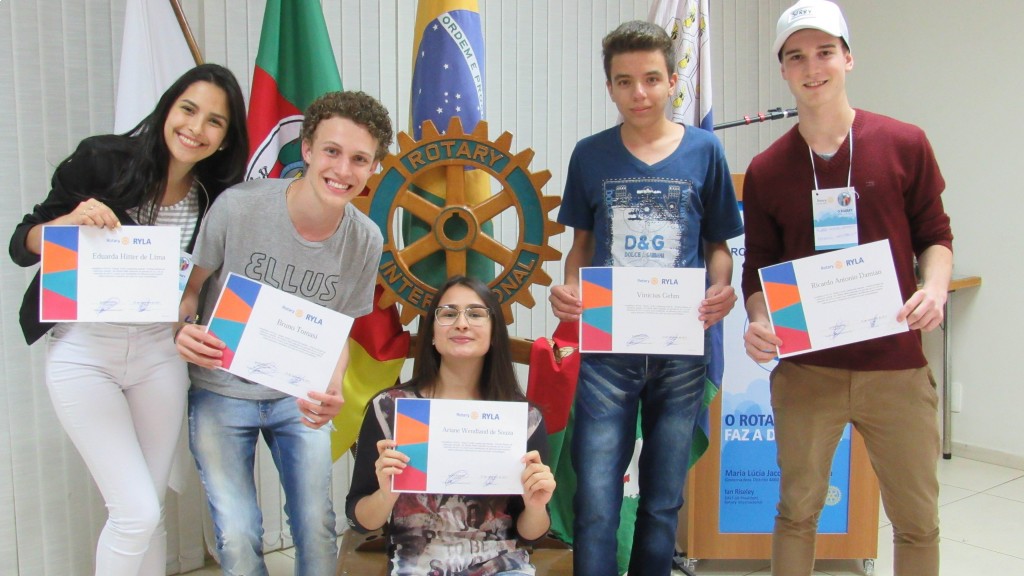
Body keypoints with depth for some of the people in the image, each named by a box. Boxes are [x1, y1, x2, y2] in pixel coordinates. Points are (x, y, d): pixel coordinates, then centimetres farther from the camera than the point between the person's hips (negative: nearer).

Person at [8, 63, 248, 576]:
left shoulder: (217, 202, -2)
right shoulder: (102, 160, -11)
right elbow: (20, 246, -6)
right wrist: (72, 220, -25)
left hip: (159, 353, 3)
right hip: (83, 354, -3)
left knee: (148, 509, 11)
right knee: (137, 511, -6)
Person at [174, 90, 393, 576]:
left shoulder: (365, 241, -11)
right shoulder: (237, 207, -19)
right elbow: (188, 285, -5)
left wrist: (330, 391, -19)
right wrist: (182, 331, -27)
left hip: (298, 395, 2)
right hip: (222, 392, -2)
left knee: (318, 530, 4)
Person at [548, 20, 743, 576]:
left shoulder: (704, 151, 1)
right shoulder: (590, 155, 3)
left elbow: (717, 244, 9)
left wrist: (722, 290, -12)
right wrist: (567, 290, -8)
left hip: (681, 349, 1)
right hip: (606, 347, 0)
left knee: (663, 502, 13)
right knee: (595, 503, -3)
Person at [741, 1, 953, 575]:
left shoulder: (905, 144, 0)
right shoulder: (766, 171, 1)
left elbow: (935, 234, 7)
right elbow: (759, 268, 5)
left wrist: (936, 288, -12)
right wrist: (760, 324, -13)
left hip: (897, 367, 0)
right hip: (806, 370, 0)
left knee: (918, 518, 12)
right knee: (798, 510, 11)